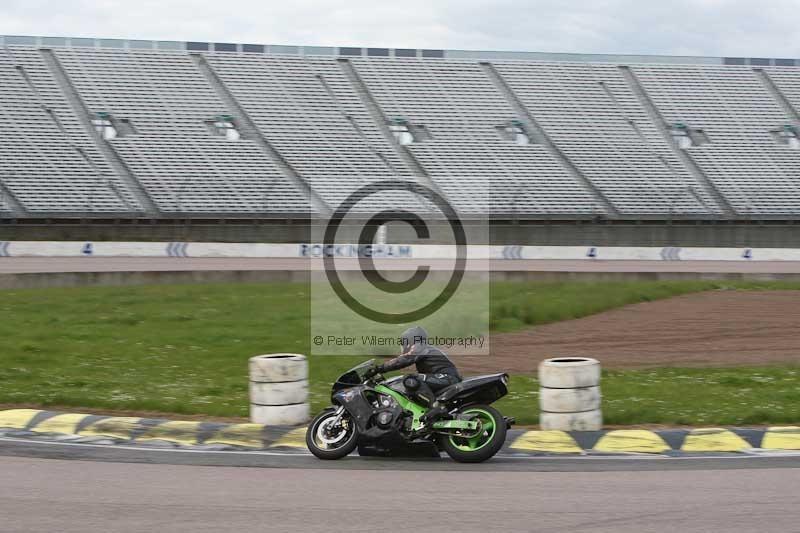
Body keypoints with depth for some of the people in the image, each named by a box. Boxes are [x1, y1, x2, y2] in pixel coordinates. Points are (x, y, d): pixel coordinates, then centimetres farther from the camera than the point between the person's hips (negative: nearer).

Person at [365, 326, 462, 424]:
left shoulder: (419, 348, -1)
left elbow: (401, 361, -14)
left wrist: (377, 369, -13)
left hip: (448, 377, -10)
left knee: (411, 381, -27)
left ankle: (436, 407, -35)